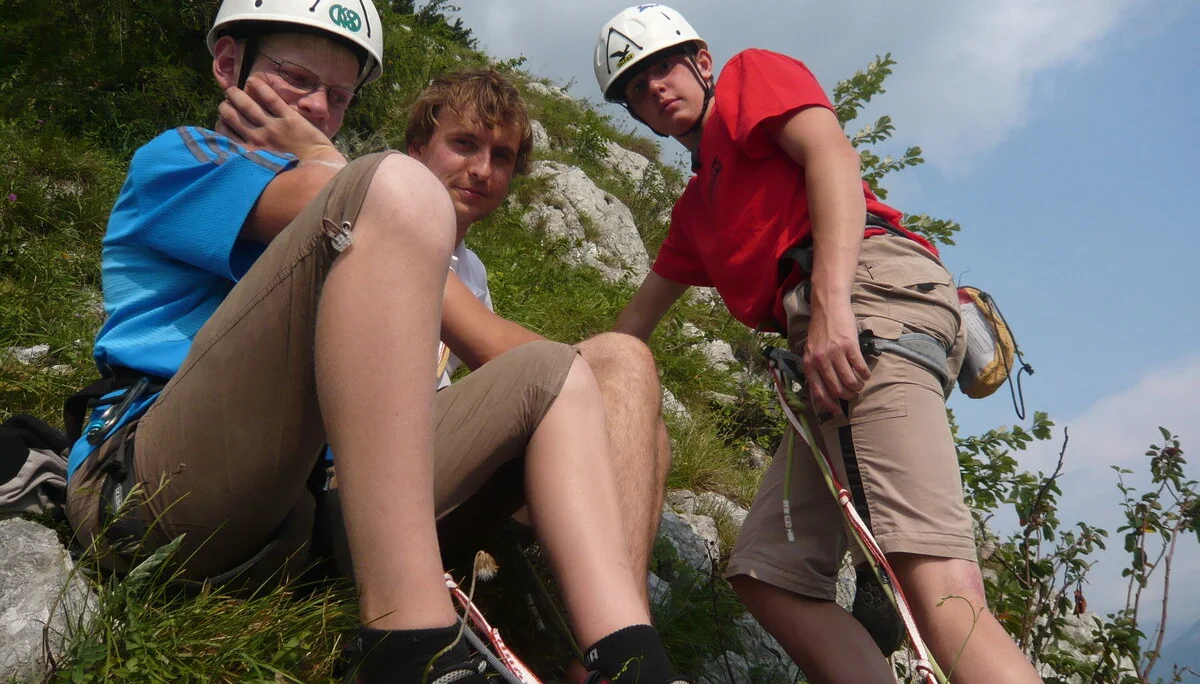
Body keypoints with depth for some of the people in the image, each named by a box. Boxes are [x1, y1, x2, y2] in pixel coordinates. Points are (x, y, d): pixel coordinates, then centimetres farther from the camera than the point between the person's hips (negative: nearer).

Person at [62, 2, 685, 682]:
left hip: (303, 514, 7)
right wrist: (321, 162, 10)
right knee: (395, 188, -23)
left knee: (554, 372, 7)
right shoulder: (177, 156, 14)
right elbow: (325, 200, -9)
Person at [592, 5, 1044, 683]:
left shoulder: (752, 74, 15)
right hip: (824, 344, 9)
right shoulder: (698, 205, 37)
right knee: (768, 573, -1)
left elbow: (831, 153, -5)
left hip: (869, 284, -9)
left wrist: (830, 304, -20)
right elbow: (640, 315, 46)